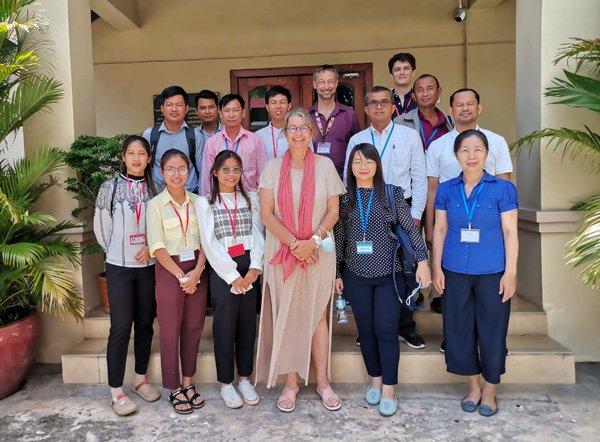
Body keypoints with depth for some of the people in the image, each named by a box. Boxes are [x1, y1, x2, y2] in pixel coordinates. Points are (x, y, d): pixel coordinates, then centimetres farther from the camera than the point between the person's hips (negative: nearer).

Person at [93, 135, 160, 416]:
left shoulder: (155, 189, 3)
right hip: (119, 266, -2)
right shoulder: (110, 187, -3)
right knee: (121, 327, -3)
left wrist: (151, 248, -6)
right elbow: (101, 227, 1)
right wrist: (117, 252, 6)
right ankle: (116, 391, 7)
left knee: (145, 323, 10)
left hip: (149, 265, 3)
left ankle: (140, 379, 26)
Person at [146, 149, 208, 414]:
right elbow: (157, 246, -9)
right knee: (170, 331, 4)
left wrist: (197, 271, -11)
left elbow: (204, 240, 2)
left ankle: (188, 383, 26)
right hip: (169, 270, -3)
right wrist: (181, 275, -13)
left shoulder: (197, 202, 7)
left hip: (197, 269, 3)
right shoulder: (156, 204, -3)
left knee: (194, 328, 10)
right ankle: (174, 389, 20)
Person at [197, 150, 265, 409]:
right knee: (225, 327, 5)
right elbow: (209, 243, -6)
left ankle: (244, 379, 25)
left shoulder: (251, 198, 11)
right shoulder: (205, 202, 1)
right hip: (222, 271, -3)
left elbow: (257, 234, 4)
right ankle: (226, 383, 20)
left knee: (248, 325, 9)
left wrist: (255, 268, -10)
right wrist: (232, 275, -11)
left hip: (250, 268, 3)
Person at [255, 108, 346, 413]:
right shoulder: (273, 167, 2)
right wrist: (293, 243, -12)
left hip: (318, 252, 0)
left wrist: (312, 241, -12)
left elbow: (334, 211, 1)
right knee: (285, 316, 4)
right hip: (281, 251, 0)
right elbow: (266, 213, -2)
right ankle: (291, 383, 17)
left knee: (318, 315, 5)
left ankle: (322, 382, 18)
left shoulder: (325, 165, 2)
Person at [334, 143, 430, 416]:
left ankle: (388, 390, 12)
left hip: (389, 274, -2)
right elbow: (339, 239, 7)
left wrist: (422, 260, -10)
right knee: (366, 330, 10)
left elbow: (411, 229, -1)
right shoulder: (344, 199, 4)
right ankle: (375, 380, 28)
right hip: (356, 276, 2)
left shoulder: (392, 194, -1)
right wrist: (337, 273, 7)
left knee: (386, 331, -1)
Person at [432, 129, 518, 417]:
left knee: (492, 331, 7)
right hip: (455, 272, 2)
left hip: (492, 273, -2)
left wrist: (510, 272, -6)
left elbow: (510, 233, -2)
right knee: (459, 329, 9)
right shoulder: (446, 190, 4)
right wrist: (436, 268, 3)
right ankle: (473, 387, 30)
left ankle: (489, 391, 28)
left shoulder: (503, 189, -2)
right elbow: (439, 230, 6)